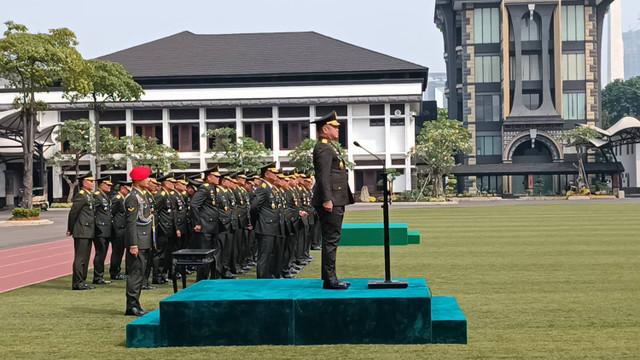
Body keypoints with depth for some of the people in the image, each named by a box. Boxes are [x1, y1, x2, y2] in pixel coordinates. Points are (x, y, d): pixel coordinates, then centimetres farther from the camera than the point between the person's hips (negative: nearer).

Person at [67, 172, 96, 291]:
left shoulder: (90, 195, 17)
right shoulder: (81, 195, -13)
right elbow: (73, 212, -12)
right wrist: (70, 230, -7)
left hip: (88, 232, 10)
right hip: (81, 232, -10)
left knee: (85, 258, 12)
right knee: (80, 258, -6)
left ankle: (82, 282, 18)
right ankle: (77, 283, -3)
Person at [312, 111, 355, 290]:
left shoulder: (329, 147, 21)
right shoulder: (324, 148, -13)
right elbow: (323, 176, -21)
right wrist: (327, 200, -27)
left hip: (335, 202, 11)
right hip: (331, 202, -11)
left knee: (331, 240, 13)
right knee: (331, 240, -8)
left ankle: (330, 278, 18)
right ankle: (329, 280, -5)